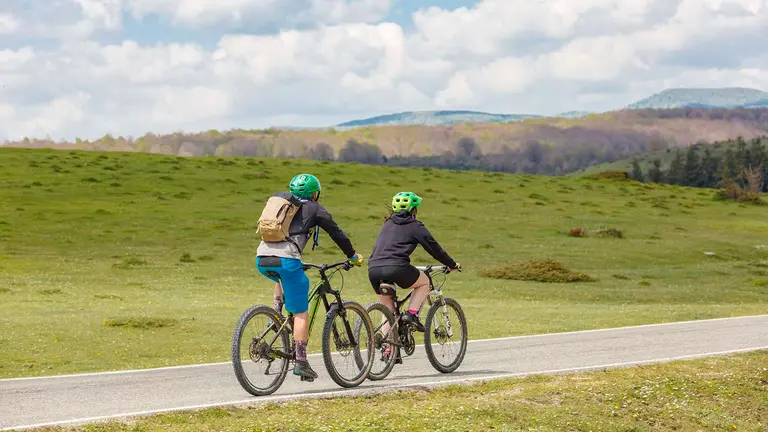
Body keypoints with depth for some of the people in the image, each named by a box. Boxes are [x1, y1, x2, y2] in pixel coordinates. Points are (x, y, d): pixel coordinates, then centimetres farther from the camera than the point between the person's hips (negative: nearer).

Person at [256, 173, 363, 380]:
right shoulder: (314, 208, 14)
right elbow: (336, 233, 18)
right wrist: (353, 256, 32)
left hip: (261, 259, 5)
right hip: (286, 259, -5)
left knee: (283, 278, 40)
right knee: (301, 313, 3)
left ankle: (276, 313, 19)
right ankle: (301, 362, -2)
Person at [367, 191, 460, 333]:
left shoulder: (387, 224, 26)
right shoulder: (415, 226, 9)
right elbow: (434, 247, 13)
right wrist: (452, 265, 26)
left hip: (373, 269, 5)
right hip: (396, 268, -5)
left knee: (388, 309, 18)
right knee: (424, 282, 22)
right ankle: (411, 314, 5)